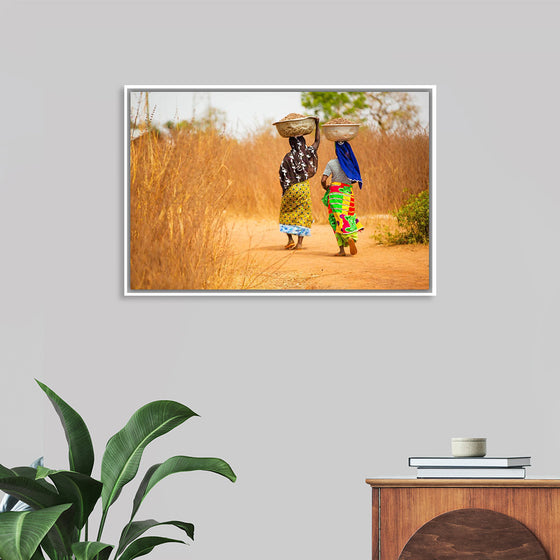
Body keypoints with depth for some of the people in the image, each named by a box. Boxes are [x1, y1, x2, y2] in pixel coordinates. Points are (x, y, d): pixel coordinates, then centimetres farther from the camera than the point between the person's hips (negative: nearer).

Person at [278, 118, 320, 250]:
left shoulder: (288, 157, -9)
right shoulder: (307, 154, -3)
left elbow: (283, 176, -8)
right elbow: (317, 141, 13)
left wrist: (284, 190, 3)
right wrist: (317, 125, 16)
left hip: (291, 189, -2)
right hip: (305, 187, 2)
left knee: (286, 213, 15)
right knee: (303, 214, 7)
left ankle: (290, 239, 4)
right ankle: (300, 242, 1)